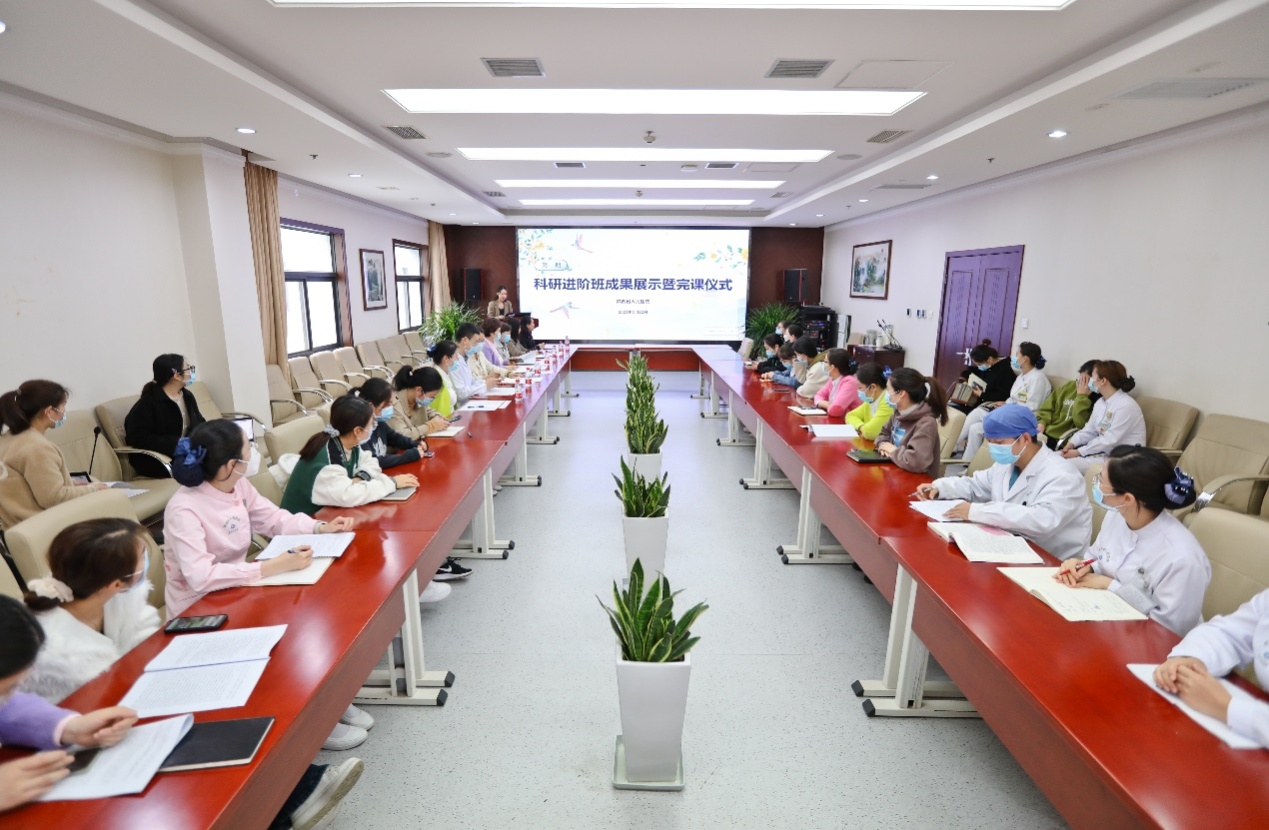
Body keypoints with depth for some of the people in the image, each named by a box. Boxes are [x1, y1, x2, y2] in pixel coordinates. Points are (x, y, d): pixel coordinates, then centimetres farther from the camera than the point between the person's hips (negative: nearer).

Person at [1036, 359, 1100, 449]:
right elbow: (1048, 406, 16)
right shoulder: (1069, 386, 10)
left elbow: (1081, 423, -20)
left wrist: (1081, 396, -16)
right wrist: (1042, 422, -1)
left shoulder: (1097, 400, -8)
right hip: (1044, 431, 6)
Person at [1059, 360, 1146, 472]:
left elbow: (1109, 441, -23)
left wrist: (1079, 452, -21)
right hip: (1103, 451, 8)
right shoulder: (1100, 403, 10)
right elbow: (1089, 430, 10)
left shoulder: (1126, 406, -20)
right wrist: (1072, 443, -9)